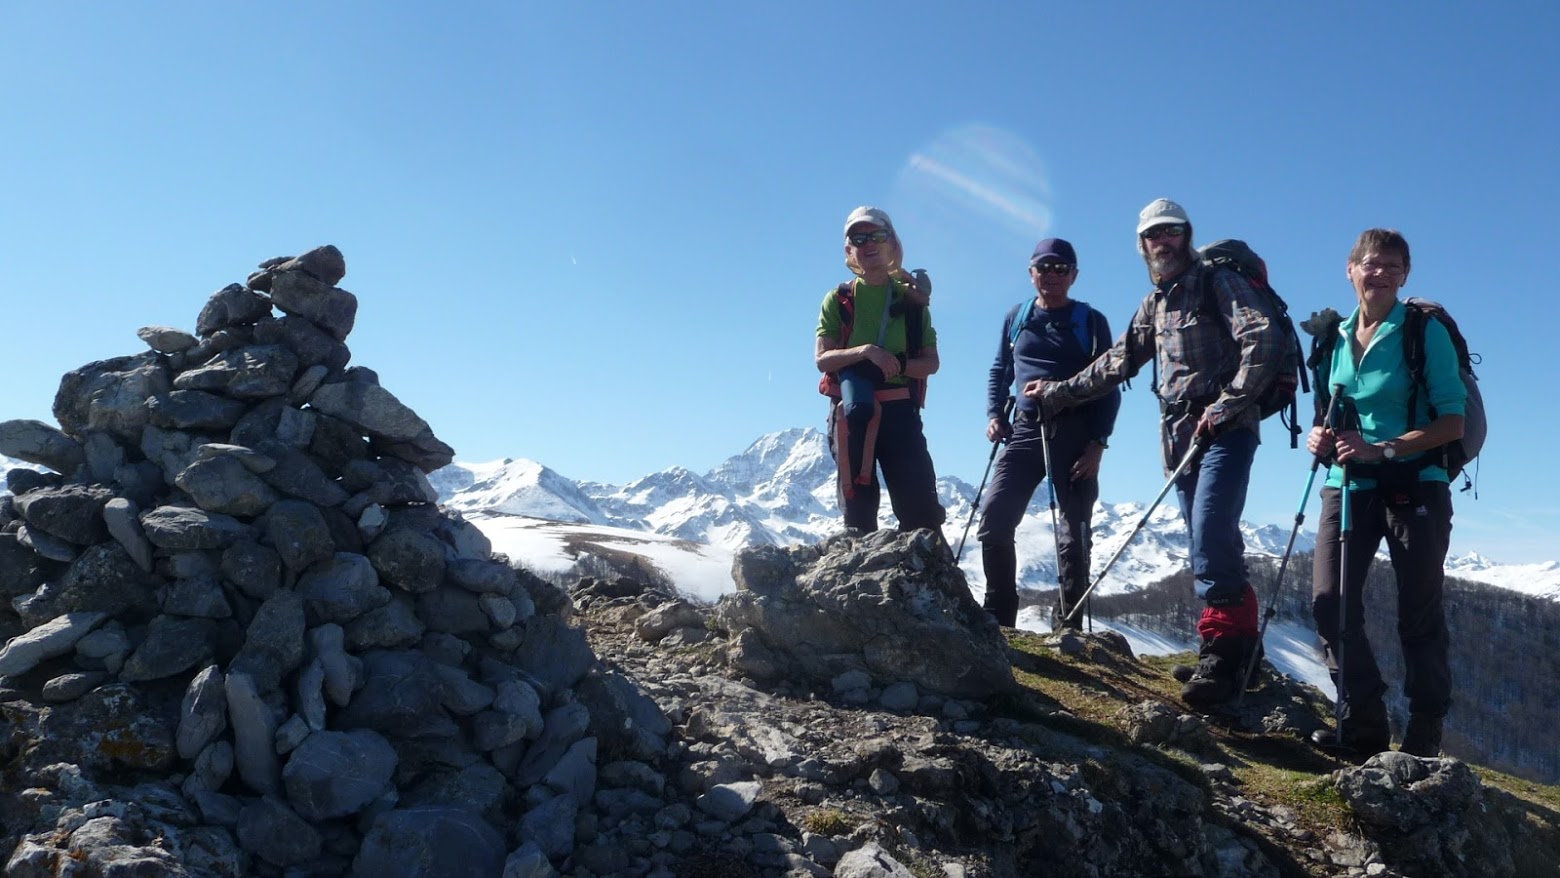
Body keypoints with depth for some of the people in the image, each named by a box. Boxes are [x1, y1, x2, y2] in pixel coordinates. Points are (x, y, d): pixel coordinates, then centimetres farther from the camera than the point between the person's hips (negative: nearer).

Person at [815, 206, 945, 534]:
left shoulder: (911, 298, 10)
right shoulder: (839, 300, 7)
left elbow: (931, 363, 7)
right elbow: (822, 359, -2)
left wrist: (899, 364, -14)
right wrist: (864, 351, -19)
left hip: (900, 409, 1)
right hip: (854, 412, 0)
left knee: (920, 505, -5)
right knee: (858, 506, 3)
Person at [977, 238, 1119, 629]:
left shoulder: (1091, 321, 5)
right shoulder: (1016, 317, 13)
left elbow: (1109, 387, 3)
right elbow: (999, 371, 21)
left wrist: (1098, 442, -7)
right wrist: (994, 414, 4)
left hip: (1076, 433, -2)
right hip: (1026, 429, 2)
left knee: (1073, 534, 0)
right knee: (995, 520, -8)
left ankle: (1069, 625, 6)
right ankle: (998, 618, 1)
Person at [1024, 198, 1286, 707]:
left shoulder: (1218, 283, -2)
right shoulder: (1154, 304, 20)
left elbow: (1263, 340, -15)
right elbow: (1117, 362, 25)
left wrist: (1229, 403, -19)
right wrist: (1057, 393, 23)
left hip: (1225, 430, -7)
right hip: (1179, 436, 7)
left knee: (1209, 541, -17)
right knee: (1214, 545, 8)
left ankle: (1222, 652, -10)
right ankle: (1239, 638, 16)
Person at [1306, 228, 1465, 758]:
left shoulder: (1424, 332, -5)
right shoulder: (1336, 337, 10)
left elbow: (1453, 422, -10)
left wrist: (1384, 449, -22)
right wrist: (1321, 436, -2)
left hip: (1414, 487, -4)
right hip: (1349, 486, 5)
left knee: (1419, 615, 0)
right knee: (1329, 603, -5)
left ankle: (1424, 740, 9)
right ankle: (1363, 728, 5)